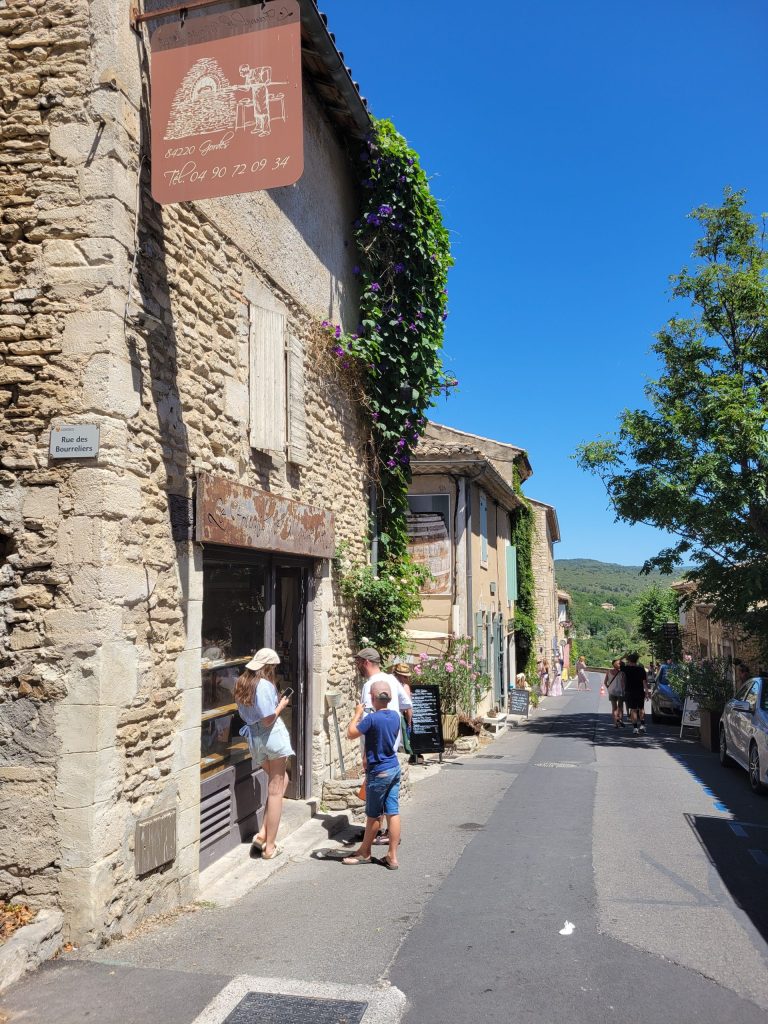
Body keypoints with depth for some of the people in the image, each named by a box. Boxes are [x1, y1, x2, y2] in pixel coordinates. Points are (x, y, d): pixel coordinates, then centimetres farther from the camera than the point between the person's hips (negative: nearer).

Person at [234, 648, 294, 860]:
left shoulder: (242, 683, 8)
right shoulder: (264, 685, -17)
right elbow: (268, 719, -19)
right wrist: (281, 706, -3)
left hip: (253, 738, 8)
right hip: (272, 736, -8)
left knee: (281, 780, 22)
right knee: (276, 791, 3)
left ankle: (263, 833, 13)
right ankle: (270, 847, 8)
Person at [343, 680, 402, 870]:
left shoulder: (372, 718, -20)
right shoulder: (395, 716, 2)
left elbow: (351, 733, -13)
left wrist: (357, 714, 0)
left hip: (378, 772, -6)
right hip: (394, 769, 7)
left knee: (373, 815, 8)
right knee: (393, 813, 7)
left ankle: (364, 852, 24)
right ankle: (392, 856, 10)